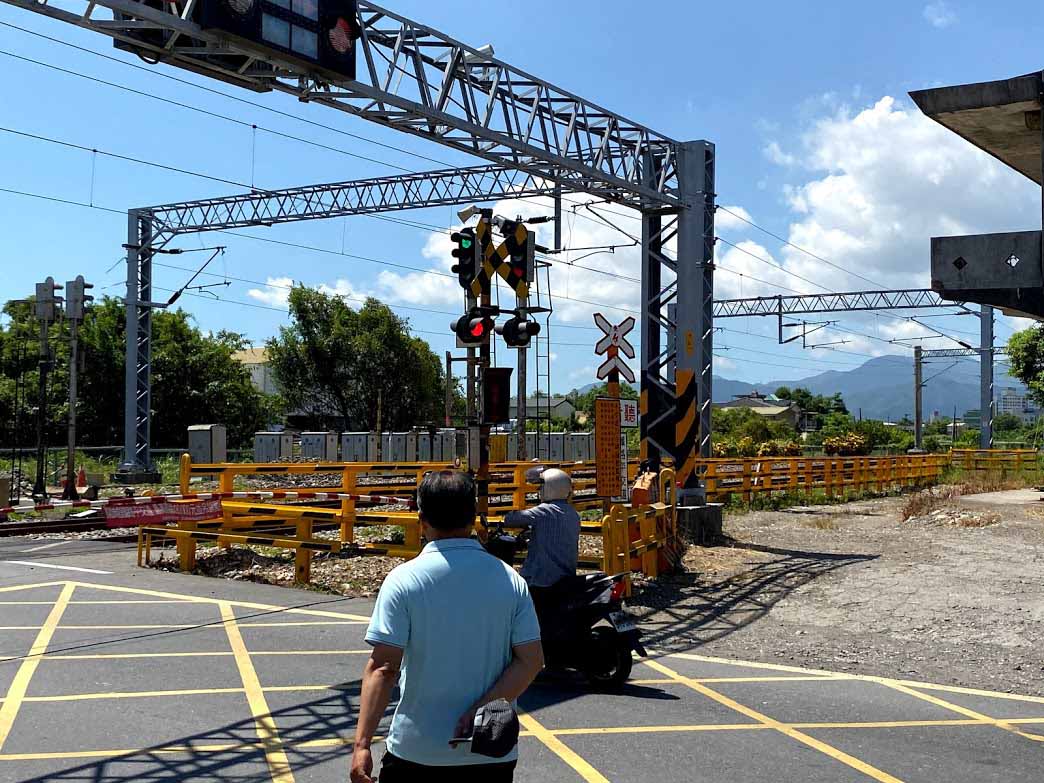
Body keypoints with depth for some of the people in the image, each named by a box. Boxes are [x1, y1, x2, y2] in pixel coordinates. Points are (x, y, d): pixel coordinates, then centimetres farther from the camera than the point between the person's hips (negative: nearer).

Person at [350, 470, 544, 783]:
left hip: (416, 755, -2)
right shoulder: (510, 580, -2)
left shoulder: (403, 580, -11)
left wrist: (362, 743, -13)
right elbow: (531, 661, -7)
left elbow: (383, 667, -15)